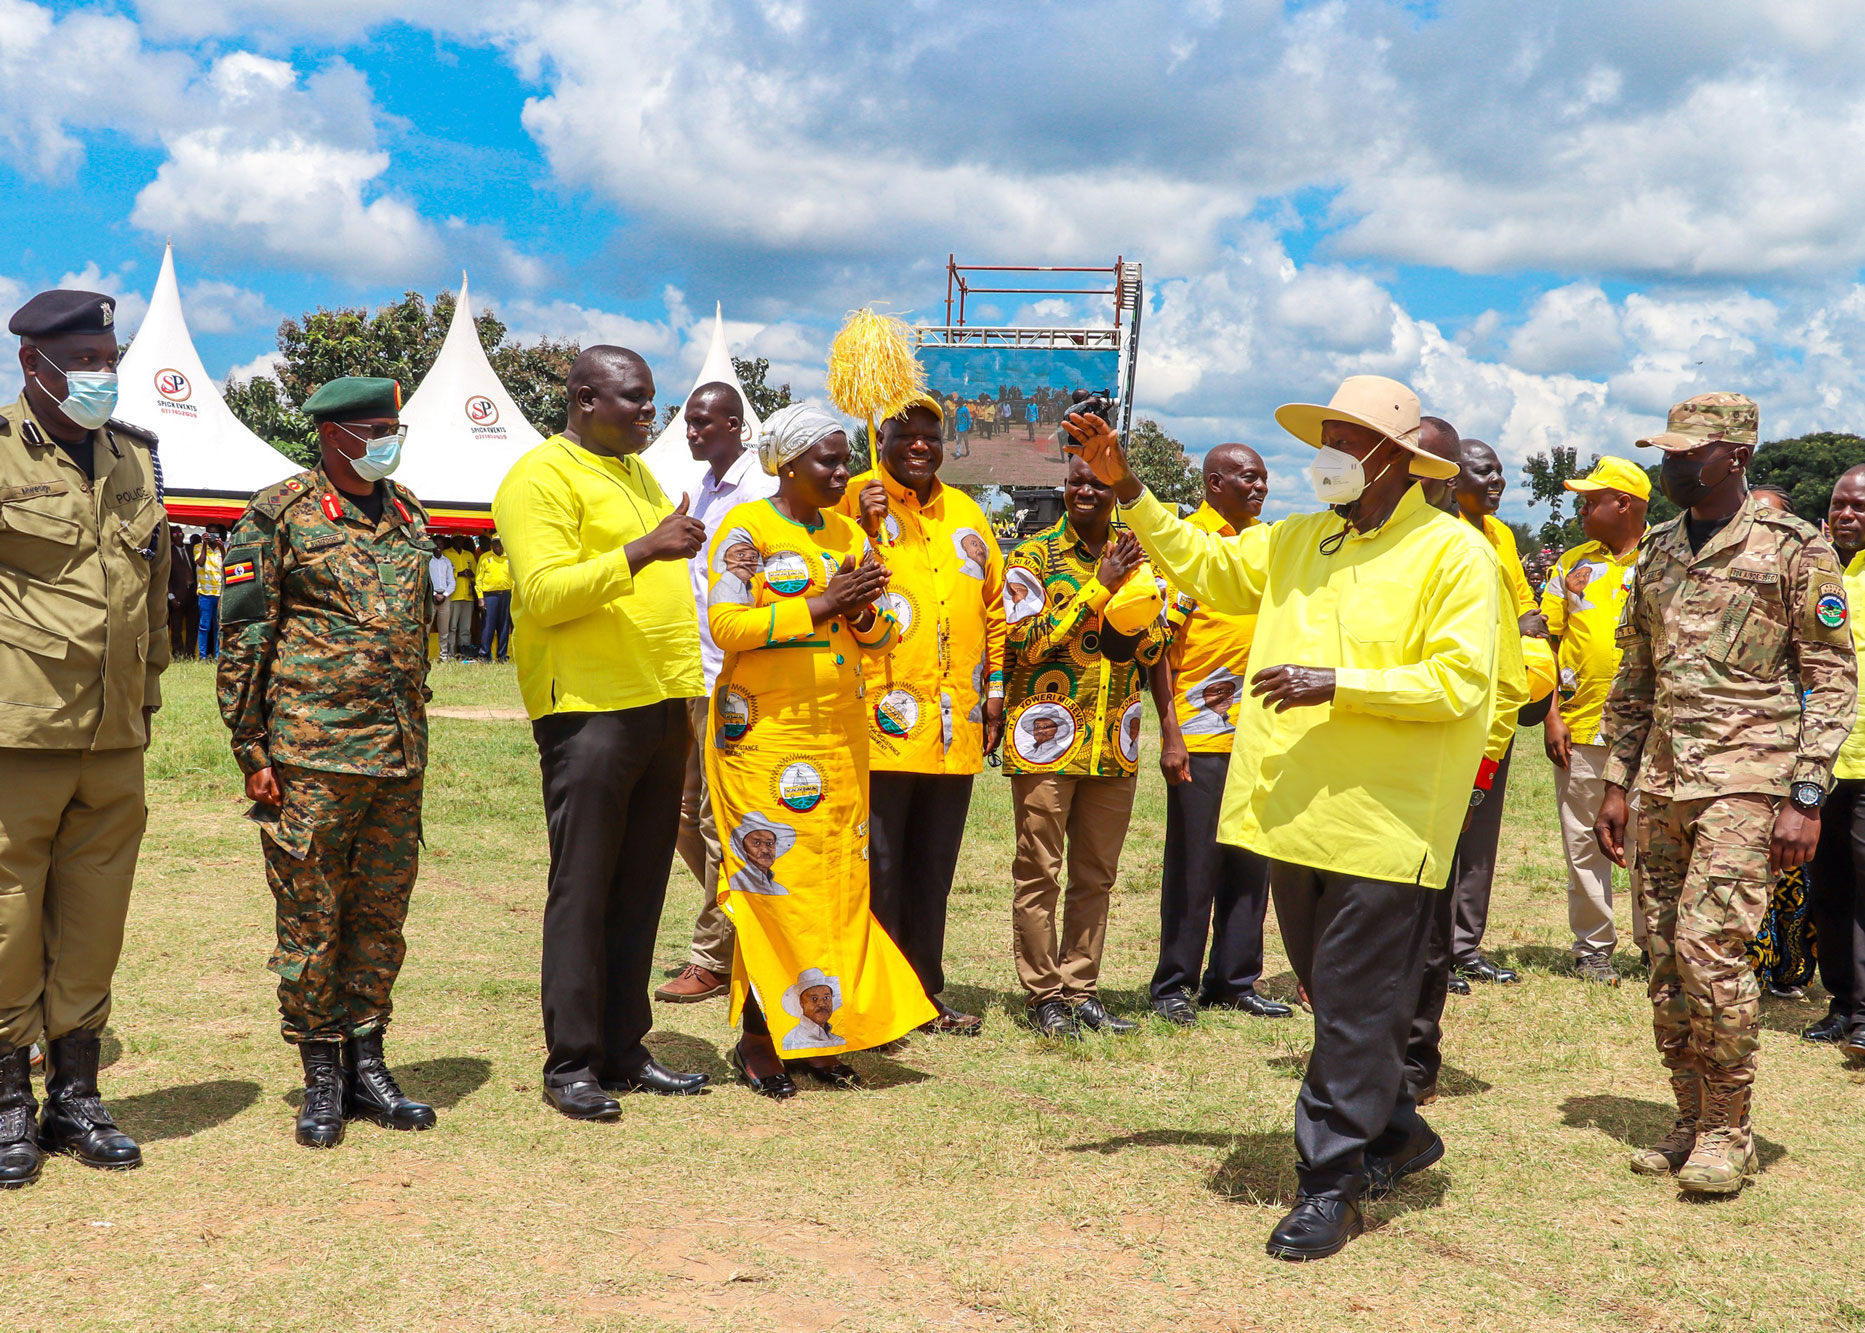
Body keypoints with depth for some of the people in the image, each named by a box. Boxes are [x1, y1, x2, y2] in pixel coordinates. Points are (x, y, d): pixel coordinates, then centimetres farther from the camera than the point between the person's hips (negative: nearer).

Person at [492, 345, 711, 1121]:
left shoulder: (637, 474, 21)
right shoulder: (541, 478, -6)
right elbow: (546, 593, -17)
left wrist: (685, 694, 20)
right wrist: (642, 551, -26)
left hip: (660, 705, 8)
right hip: (590, 709, -8)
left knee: (639, 891, 10)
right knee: (582, 890, -3)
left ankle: (624, 1052, 18)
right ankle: (570, 1063, 4)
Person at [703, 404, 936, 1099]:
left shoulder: (848, 534, 16)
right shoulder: (747, 528, -3)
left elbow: (880, 638, 18)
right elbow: (725, 624, -14)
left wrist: (864, 612, -5)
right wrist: (817, 606, -18)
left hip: (841, 735, 6)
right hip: (766, 733, -6)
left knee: (838, 881, 4)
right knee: (773, 882, -7)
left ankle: (815, 1030, 11)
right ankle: (758, 1034, 3)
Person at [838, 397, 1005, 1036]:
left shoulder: (967, 514, 16)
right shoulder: (853, 500, -2)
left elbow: (993, 606, 20)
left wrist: (995, 685, 14)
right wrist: (861, 527, -26)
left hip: (956, 729, 6)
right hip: (880, 721, -6)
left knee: (934, 866, 14)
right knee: (876, 866, -1)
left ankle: (924, 989, 24)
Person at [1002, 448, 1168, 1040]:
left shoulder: (1136, 555, 11)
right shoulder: (1034, 556, -3)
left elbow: (1156, 647, 14)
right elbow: (1023, 642, -14)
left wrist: (1134, 627, -10)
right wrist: (1099, 588, -16)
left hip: (1112, 741, 5)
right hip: (1048, 736, -5)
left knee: (1096, 875, 10)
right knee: (1039, 873, 0)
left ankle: (1081, 990, 19)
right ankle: (1044, 996, 9)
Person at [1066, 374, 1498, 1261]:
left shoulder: (1452, 552, -7)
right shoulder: (1295, 541, 14)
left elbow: (1459, 681, -14)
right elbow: (1200, 564, 22)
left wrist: (1338, 684, -19)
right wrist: (1127, 489, 13)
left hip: (1384, 820, -7)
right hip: (1295, 811, 7)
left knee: (1353, 1005, -1)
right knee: (1336, 996, 18)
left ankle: (1330, 1183, 9)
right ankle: (1396, 1131, 37)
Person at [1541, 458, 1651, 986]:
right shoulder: (1572, 563, 10)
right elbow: (1548, 640, 9)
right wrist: (1550, 715, 0)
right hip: (1580, 726, 2)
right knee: (1584, 843, 5)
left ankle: (1656, 941, 14)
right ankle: (1593, 947, 15)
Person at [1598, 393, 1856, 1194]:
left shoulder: (1793, 548, -3)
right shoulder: (1656, 554, 14)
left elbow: (1832, 679, -5)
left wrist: (1806, 796, -12)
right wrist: (1616, 784, 14)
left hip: (1746, 779, -6)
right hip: (1662, 782, 6)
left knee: (1710, 948, -14)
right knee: (1665, 962, 7)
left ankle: (1728, 1134, 0)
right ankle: (1692, 1123, 19)